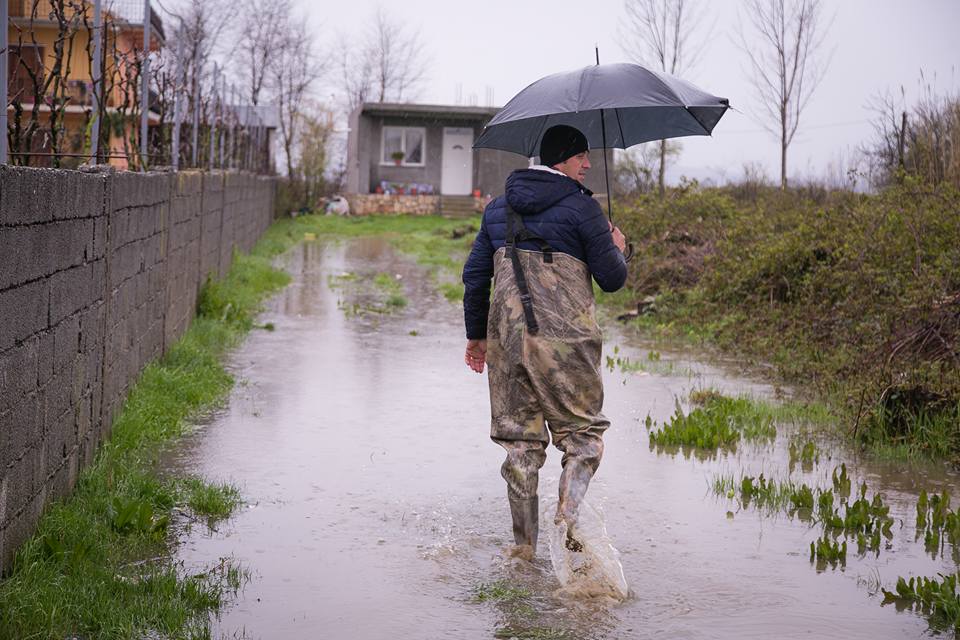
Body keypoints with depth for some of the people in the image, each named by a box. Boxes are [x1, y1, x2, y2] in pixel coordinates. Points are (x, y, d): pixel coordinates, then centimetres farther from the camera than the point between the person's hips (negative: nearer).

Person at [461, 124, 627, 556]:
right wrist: (616, 248, 19)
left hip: (507, 336, 5)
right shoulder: (582, 207, -4)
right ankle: (567, 514, -15)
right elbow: (612, 279, -2)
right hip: (565, 340, -5)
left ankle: (524, 542, 13)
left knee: (521, 440, 12)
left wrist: (476, 335, 23)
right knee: (584, 432, 9)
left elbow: (475, 275, 15)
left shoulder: (498, 207, 13)